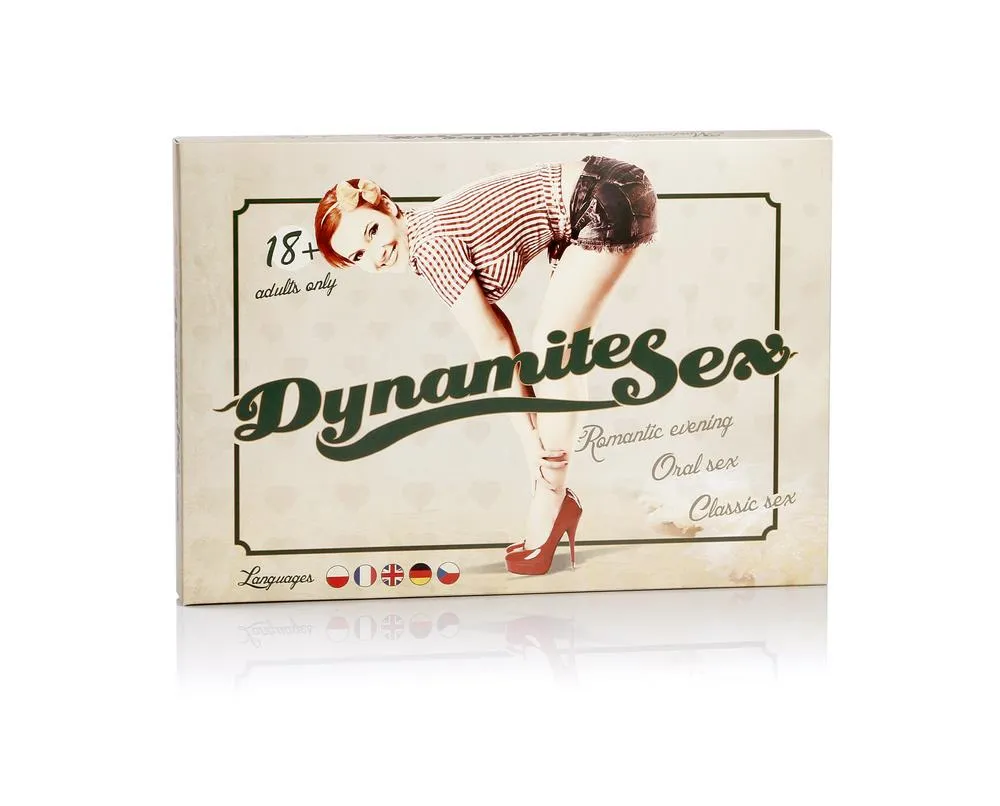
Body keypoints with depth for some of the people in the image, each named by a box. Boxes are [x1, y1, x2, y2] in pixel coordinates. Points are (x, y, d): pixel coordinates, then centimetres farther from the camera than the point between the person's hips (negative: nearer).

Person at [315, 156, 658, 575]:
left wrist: (531, 439, -9)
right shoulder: (429, 239, 7)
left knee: (550, 350, -8)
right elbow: (499, 331, 6)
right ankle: (555, 497, 15)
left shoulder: (430, 244, -19)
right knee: (554, 352, 10)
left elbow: (493, 347, -15)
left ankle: (548, 505, -3)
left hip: (609, 200, -9)